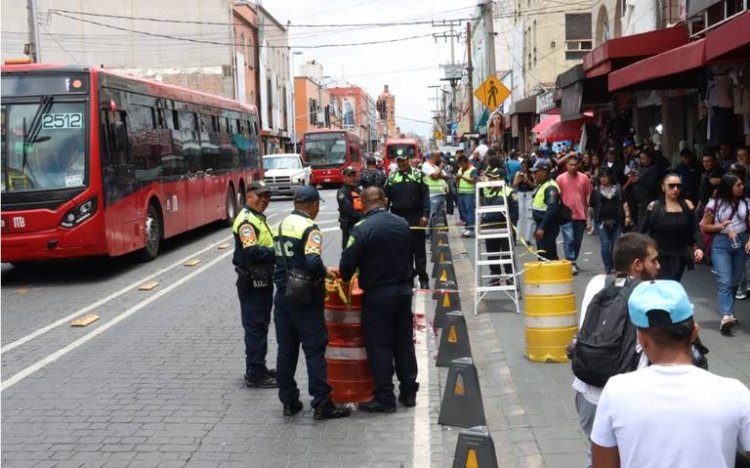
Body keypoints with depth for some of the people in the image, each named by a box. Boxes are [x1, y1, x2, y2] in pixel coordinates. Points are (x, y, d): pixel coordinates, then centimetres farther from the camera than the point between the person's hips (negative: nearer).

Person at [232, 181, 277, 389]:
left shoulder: (258, 218, 16)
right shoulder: (246, 220, -17)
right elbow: (252, 252, -26)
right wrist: (277, 253, -20)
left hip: (262, 281, 10)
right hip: (252, 283, -10)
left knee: (261, 325, 17)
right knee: (255, 328, -4)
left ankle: (259, 369, 27)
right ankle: (254, 374, 3)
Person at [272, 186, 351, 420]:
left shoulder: (282, 225, 9)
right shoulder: (309, 228, -15)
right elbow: (313, 263, -27)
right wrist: (325, 272, -7)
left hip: (282, 294, 7)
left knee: (286, 348, 10)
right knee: (315, 349, -2)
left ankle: (289, 401, 17)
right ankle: (322, 404, -1)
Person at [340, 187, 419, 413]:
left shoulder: (362, 229, -17)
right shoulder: (402, 224, 1)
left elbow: (348, 263, -14)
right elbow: (409, 257, 10)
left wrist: (345, 278, 7)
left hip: (377, 294, -5)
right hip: (403, 290, 5)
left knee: (379, 346, 3)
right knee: (404, 342, 15)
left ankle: (384, 398, 6)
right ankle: (408, 392, 23)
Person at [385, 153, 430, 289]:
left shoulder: (418, 175, 1)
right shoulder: (391, 177, 8)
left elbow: (425, 195, -3)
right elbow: (386, 197, 9)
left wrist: (425, 215, -11)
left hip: (416, 217, -2)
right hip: (398, 218, 2)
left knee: (419, 249, 1)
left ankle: (423, 278, 6)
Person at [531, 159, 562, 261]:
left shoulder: (550, 187, -17)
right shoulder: (541, 185, 16)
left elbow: (551, 209, -25)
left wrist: (542, 228, -27)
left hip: (548, 227, -11)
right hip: (541, 225, 11)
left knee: (548, 256, -10)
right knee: (542, 255, 16)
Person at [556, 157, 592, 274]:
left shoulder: (584, 178, 2)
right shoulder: (560, 178, -2)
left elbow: (588, 195, 7)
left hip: (581, 215, 2)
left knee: (578, 241, 11)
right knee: (569, 240, -10)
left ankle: (574, 261, 26)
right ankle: (571, 264, -12)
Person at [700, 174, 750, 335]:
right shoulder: (715, 204, -5)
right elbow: (704, 226, 1)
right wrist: (720, 226, -15)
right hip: (721, 243, -4)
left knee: (735, 281, 11)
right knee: (724, 281, -13)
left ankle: (728, 312, 27)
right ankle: (726, 316, -24)